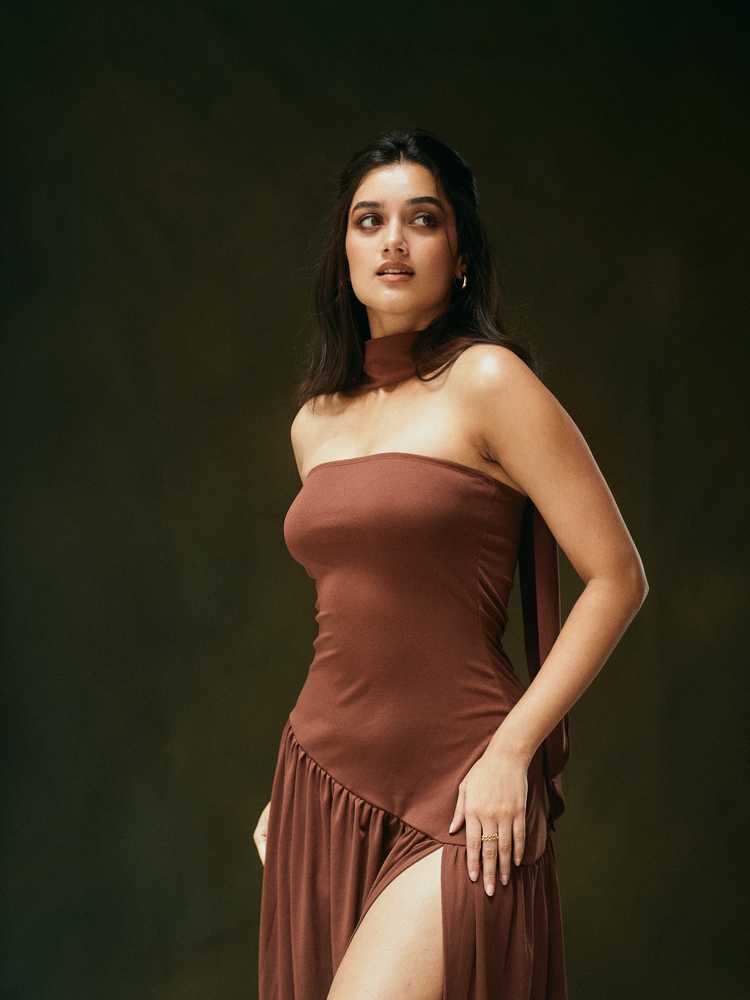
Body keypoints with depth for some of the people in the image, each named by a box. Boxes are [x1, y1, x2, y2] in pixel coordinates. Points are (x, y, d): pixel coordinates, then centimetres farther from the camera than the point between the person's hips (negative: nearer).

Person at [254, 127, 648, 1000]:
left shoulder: (487, 382, -7)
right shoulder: (316, 421, 12)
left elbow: (617, 580, -9)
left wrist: (511, 750, -13)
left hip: (455, 797, -6)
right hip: (322, 784, 6)